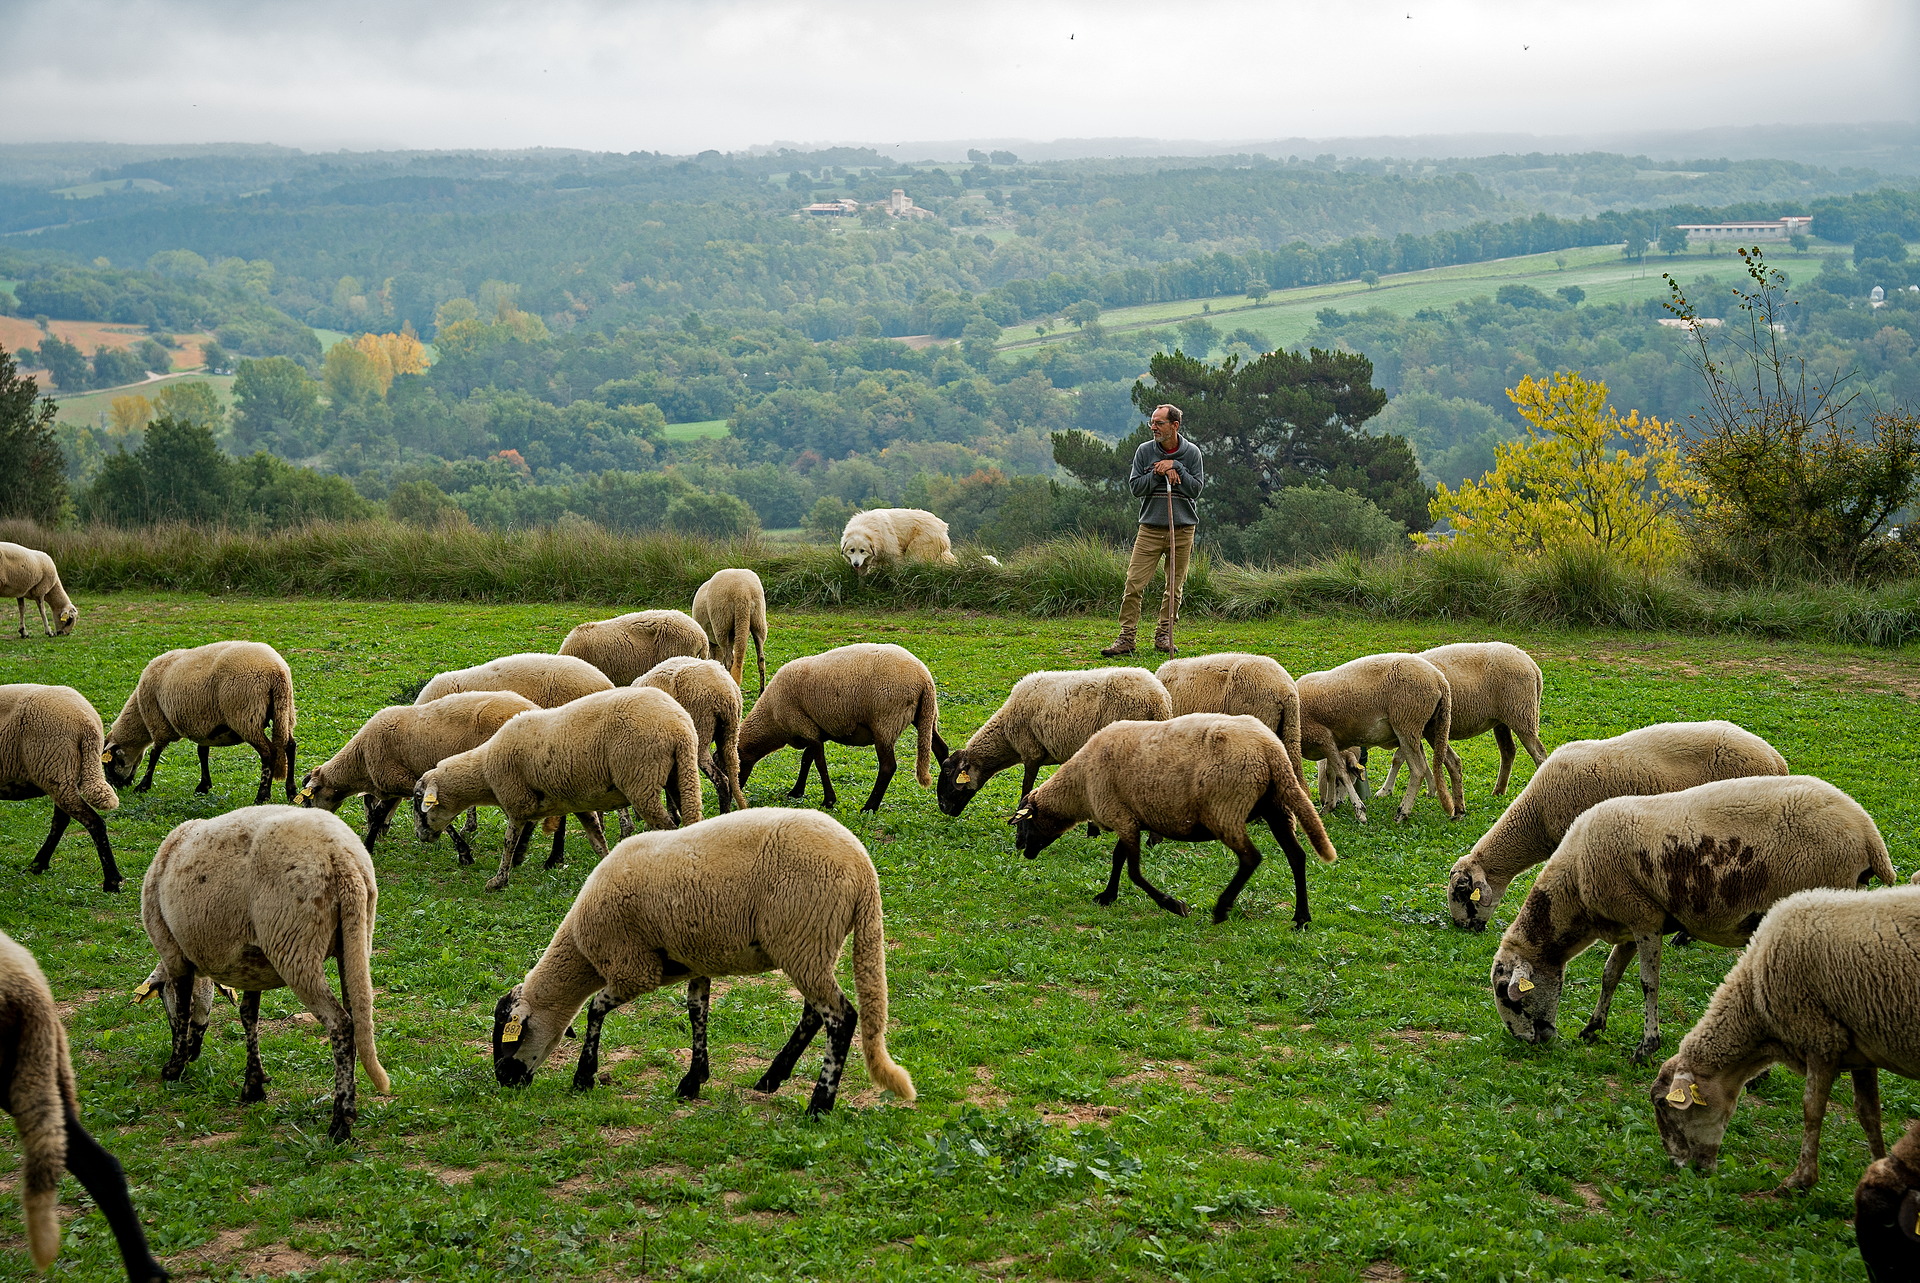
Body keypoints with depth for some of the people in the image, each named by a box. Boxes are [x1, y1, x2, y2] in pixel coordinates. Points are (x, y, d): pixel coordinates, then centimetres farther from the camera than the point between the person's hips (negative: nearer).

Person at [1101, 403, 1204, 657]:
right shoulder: (1145, 451, 3)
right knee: (1134, 583, -8)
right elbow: (1135, 486, 0)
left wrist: (1176, 467, -11)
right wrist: (1159, 474, -12)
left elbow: (1196, 488, -2)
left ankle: (1164, 636, 16)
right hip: (1150, 528, 0)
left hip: (1182, 529, 0)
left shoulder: (1191, 452, 2)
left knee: (1174, 586, 5)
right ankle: (1126, 638, -4)